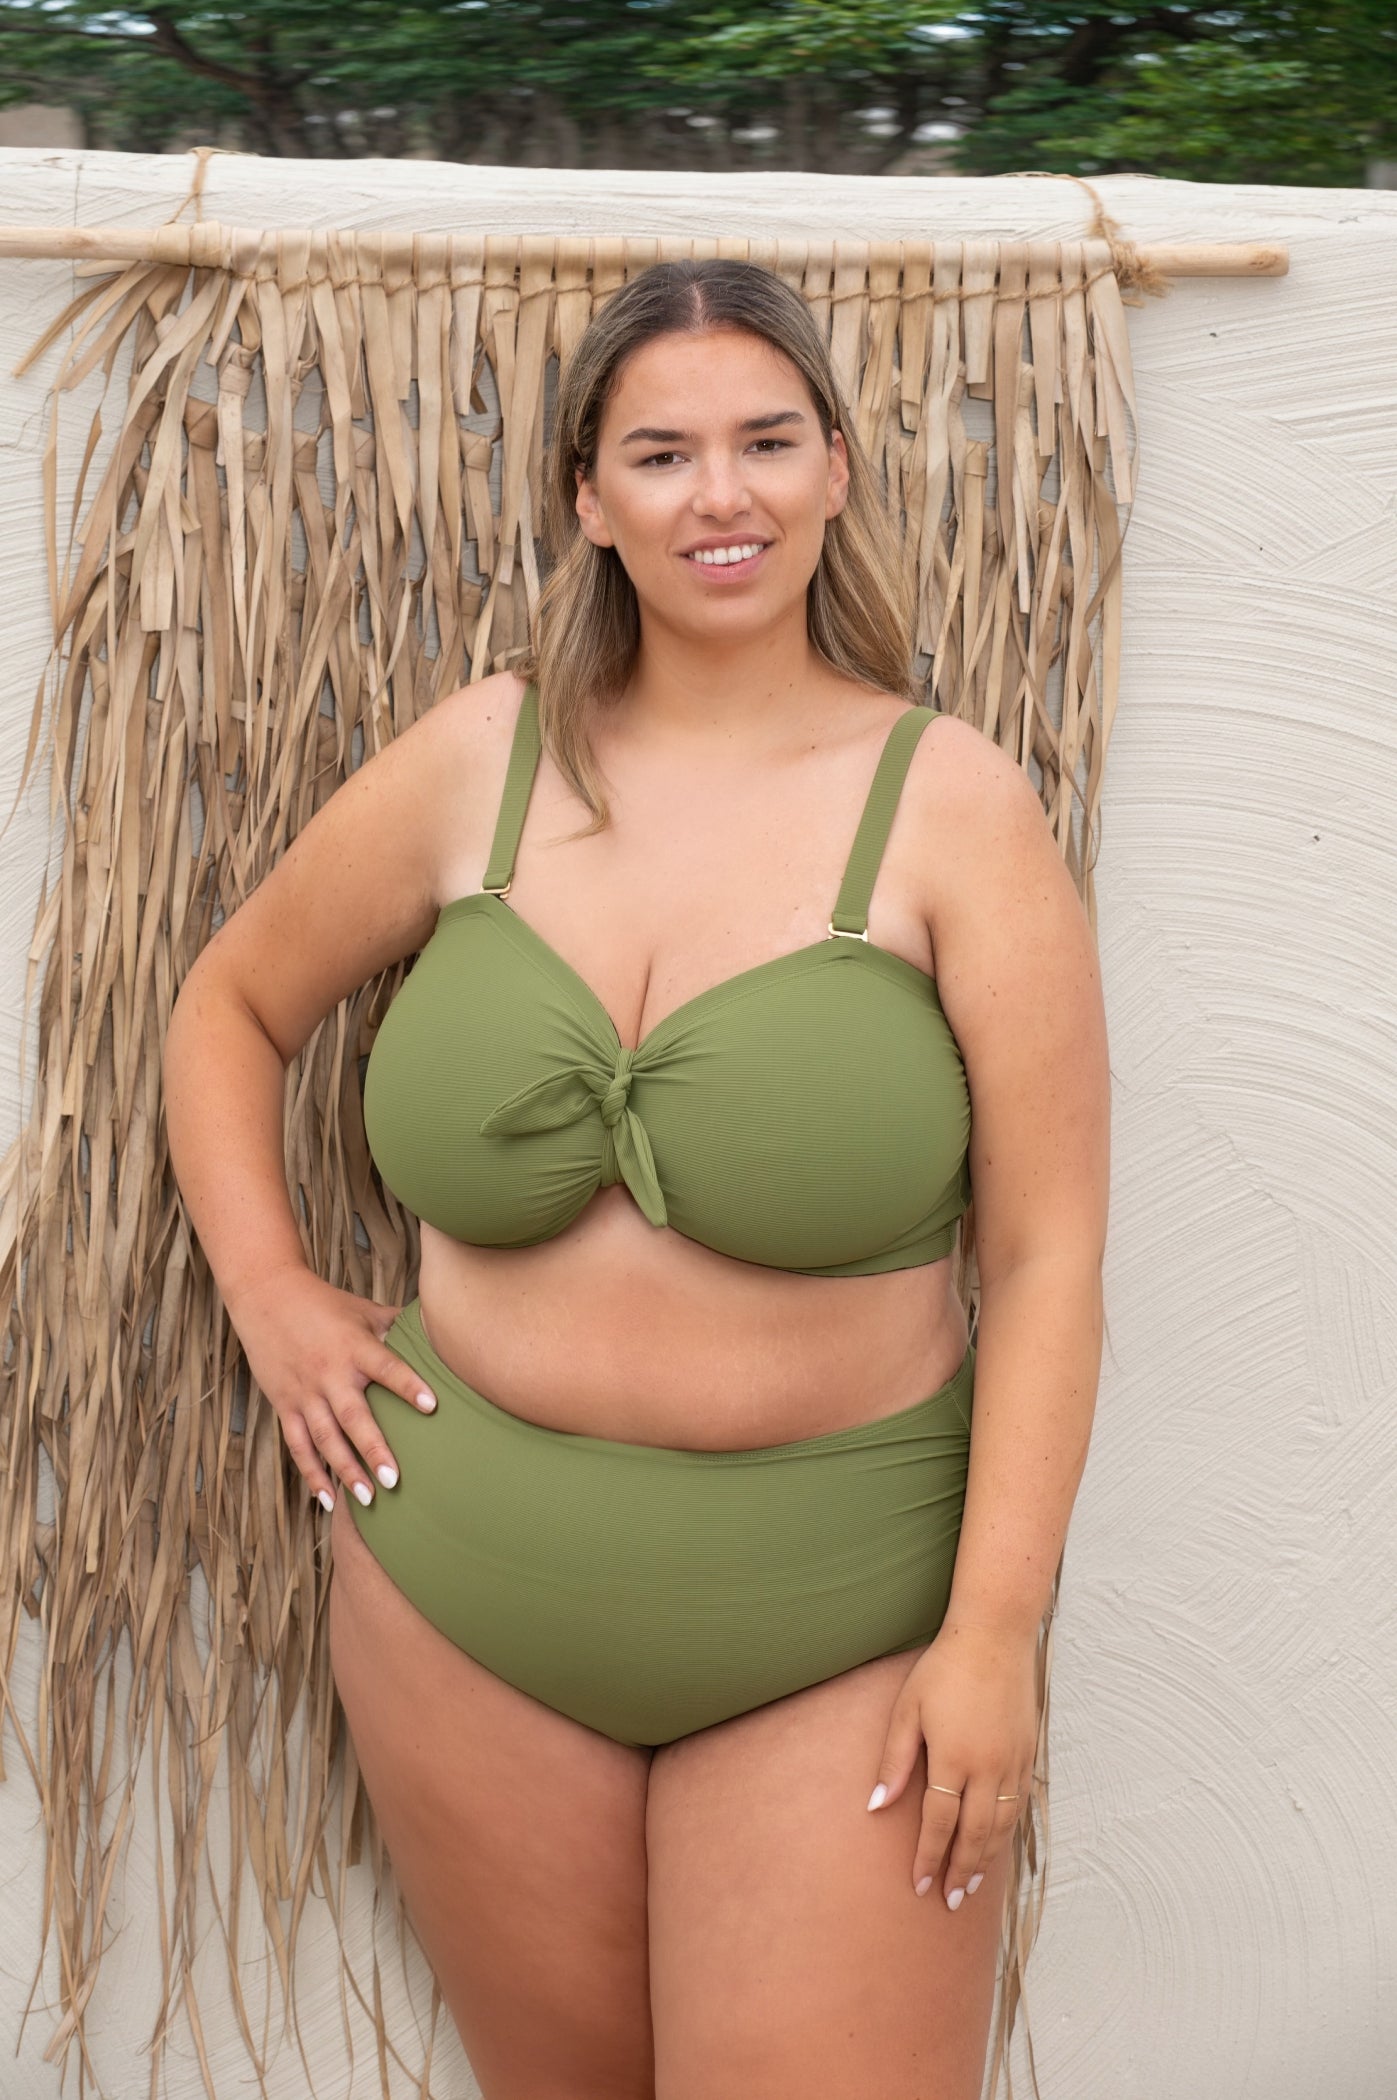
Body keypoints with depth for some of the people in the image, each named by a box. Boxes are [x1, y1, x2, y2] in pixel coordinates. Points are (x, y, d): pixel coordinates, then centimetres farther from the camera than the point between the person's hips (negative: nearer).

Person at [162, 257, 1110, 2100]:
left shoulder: (954, 807, -6)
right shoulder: (476, 761, 2)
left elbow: (1044, 1256, -8)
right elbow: (230, 1007, 17)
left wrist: (994, 1631, -12)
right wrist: (271, 1296, 5)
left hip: (840, 1626, -3)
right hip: (469, 1603, 3)